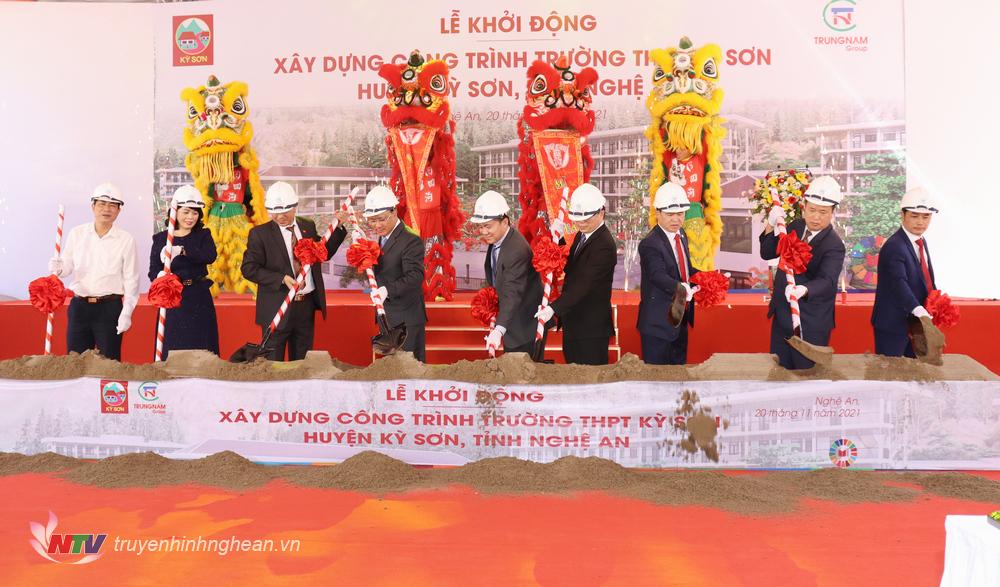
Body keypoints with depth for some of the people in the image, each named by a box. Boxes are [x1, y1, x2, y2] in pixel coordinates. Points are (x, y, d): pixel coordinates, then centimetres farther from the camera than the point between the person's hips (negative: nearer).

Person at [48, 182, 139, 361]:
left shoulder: (126, 240, -3)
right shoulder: (76, 234, 3)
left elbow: (131, 279, -2)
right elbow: (67, 266, 9)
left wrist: (127, 312, -7)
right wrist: (58, 268, -15)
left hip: (110, 307, -2)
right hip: (79, 306, 2)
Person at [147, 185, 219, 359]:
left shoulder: (203, 235, 6)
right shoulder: (161, 239, 7)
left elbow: (210, 256, -15)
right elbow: (153, 271, 1)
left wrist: (182, 250, -25)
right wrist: (160, 276, -21)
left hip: (198, 300, 0)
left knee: (200, 347, 2)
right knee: (171, 348, 1)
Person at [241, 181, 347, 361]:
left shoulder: (308, 226, 8)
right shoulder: (260, 233, -5)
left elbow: (325, 252, 17)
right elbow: (248, 268, -10)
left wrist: (339, 227, 5)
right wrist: (281, 279, -20)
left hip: (307, 306, 4)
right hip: (277, 308, -4)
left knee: (302, 362, 15)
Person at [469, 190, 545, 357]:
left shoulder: (517, 251, -29)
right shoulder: (495, 240, 0)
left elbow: (513, 293, -38)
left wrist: (499, 330, -48)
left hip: (526, 325, -9)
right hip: (512, 322, 9)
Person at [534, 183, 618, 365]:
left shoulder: (604, 246, -20)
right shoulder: (581, 235, 9)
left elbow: (584, 283, -28)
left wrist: (554, 308, -37)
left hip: (592, 329, -9)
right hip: (572, 323, 9)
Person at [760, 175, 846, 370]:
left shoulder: (834, 245, -16)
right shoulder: (795, 227, 3)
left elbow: (826, 280, -29)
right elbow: (767, 253, 4)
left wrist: (803, 290, -50)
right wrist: (771, 225, -11)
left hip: (810, 324, -6)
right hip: (781, 315, 6)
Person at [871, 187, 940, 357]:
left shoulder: (921, 241, 11)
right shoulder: (893, 247, -20)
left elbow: (927, 277, 18)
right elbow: (899, 284, -32)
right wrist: (919, 310, -44)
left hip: (915, 322, 9)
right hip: (893, 324, -9)